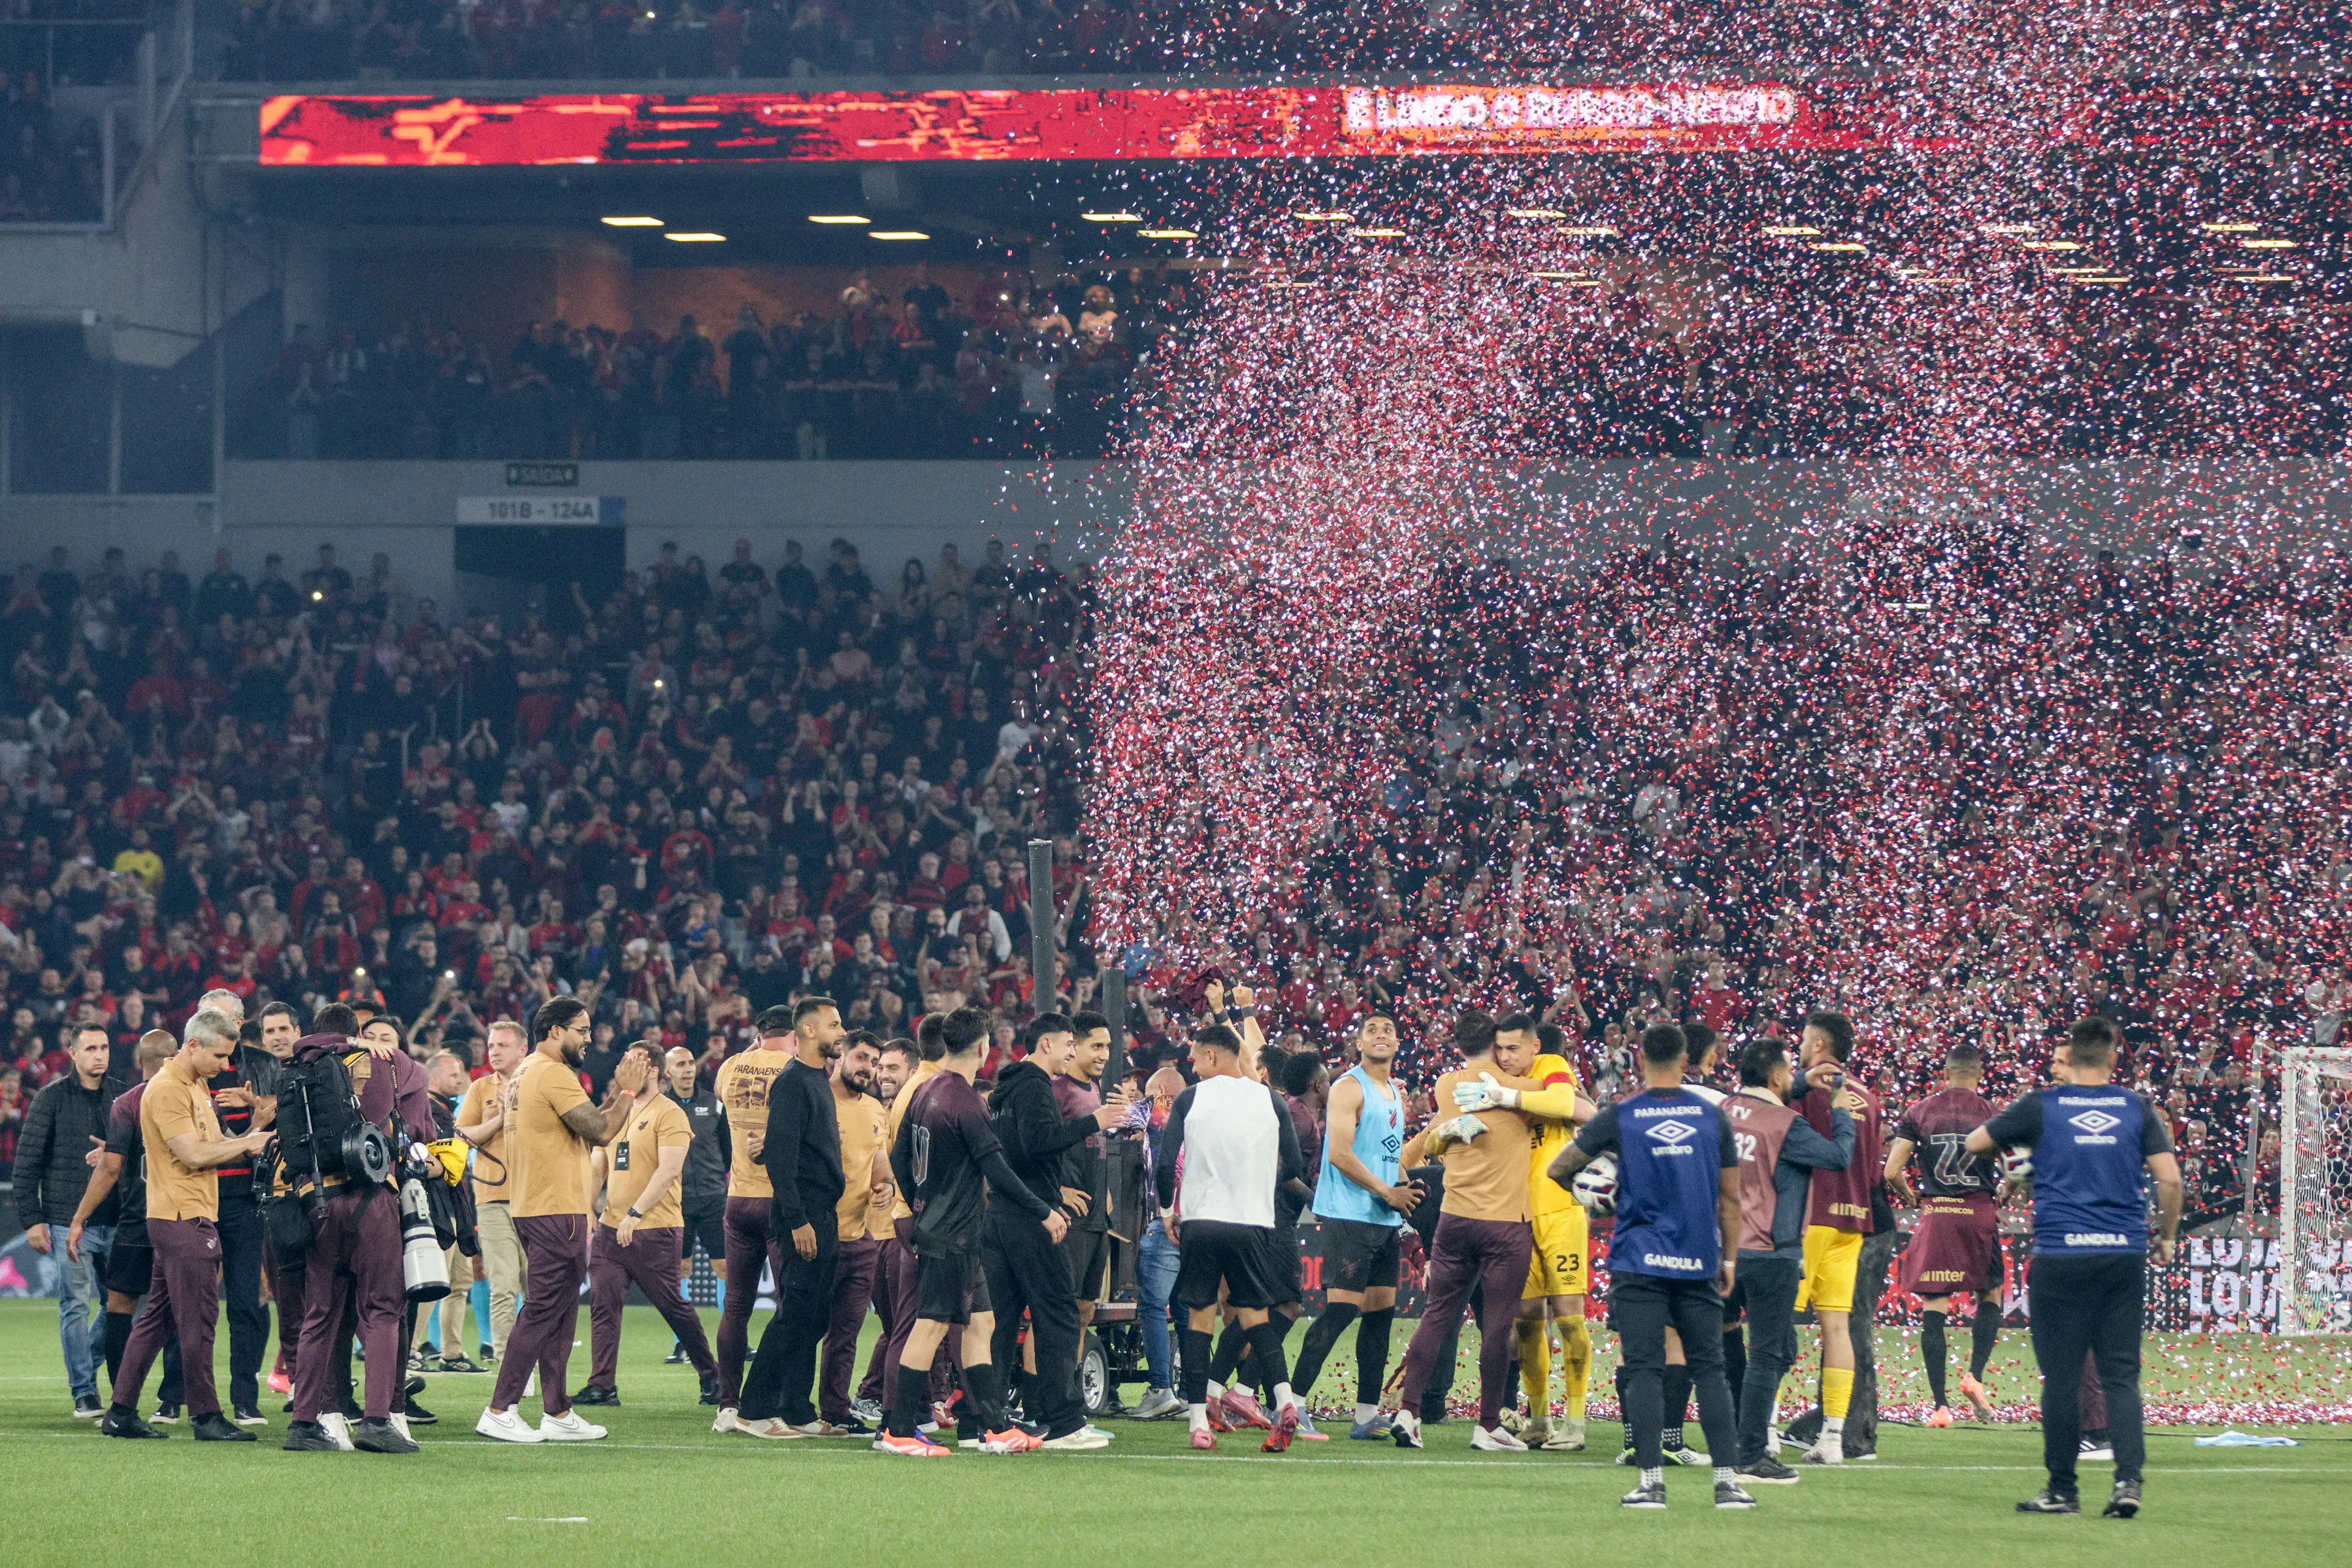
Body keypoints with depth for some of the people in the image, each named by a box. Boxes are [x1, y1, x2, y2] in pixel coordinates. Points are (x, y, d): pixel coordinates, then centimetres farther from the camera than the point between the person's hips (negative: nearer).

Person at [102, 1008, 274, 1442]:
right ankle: (205, 1417, -4)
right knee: (197, 1319, -7)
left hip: (193, 1216, 10)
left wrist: (246, 1141, 2)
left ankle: (120, 1413, 14)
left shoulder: (196, 1085, 18)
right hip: (183, 1219, -10)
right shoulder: (166, 1089, -13)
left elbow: (210, 1146, 20)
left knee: (158, 1318, 11)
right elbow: (194, 1155, -19)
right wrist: (246, 1144, -10)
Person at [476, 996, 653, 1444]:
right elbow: (601, 1132, -17)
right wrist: (627, 1091, -4)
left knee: (558, 1314, 13)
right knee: (543, 1312, -8)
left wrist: (619, 1092, 15)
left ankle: (558, 1412, 15)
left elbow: (586, 1129, 19)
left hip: (534, 1208, 11)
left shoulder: (526, 1074, 18)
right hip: (557, 1210, -11)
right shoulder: (554, 1074, -14)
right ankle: (499, 1412, -8)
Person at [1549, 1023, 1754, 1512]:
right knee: (1709, 1369, 6)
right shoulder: (1712, 1117, 4)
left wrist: (1581, 1190, 27)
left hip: (1639, 1264, -2)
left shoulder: (1619, 1118, -2)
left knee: (1644, 1370, -1)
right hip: (1698, 1264, 2)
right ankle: (1726, 1480, 1)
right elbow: (1730, 1198, 9)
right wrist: (1728, 1259, 18)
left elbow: (1557, 1170, 5)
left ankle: (1652, 1480, -7)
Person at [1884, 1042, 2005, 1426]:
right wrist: (2001, 1196, 20)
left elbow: (1892, 1172, 1)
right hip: (1979, 1213, -1)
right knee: (1990, 1296, 18)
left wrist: (1908, 1196, 21)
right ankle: (1975, 1374, -2)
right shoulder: (1992, 1113, 0)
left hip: (1934, 1212, 1)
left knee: (1933, 1309, 2)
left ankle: (1940, 1404, -2)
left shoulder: (1918, 1113, 4)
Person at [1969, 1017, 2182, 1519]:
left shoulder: (2040, 1107, 1)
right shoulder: (2136, 1108, 5)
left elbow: (1974, 1144, 12)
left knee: (2062, 1377, 4)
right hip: (2124, 1253, 2)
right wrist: (2166, 1236, 16)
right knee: (2121, 1374, 5)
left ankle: (2062, 1490, 8)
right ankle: (2128, 1479, -10)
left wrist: (2017, 1140, 31)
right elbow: (2170, 1178, 1)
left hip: (2060, 1256, -2)